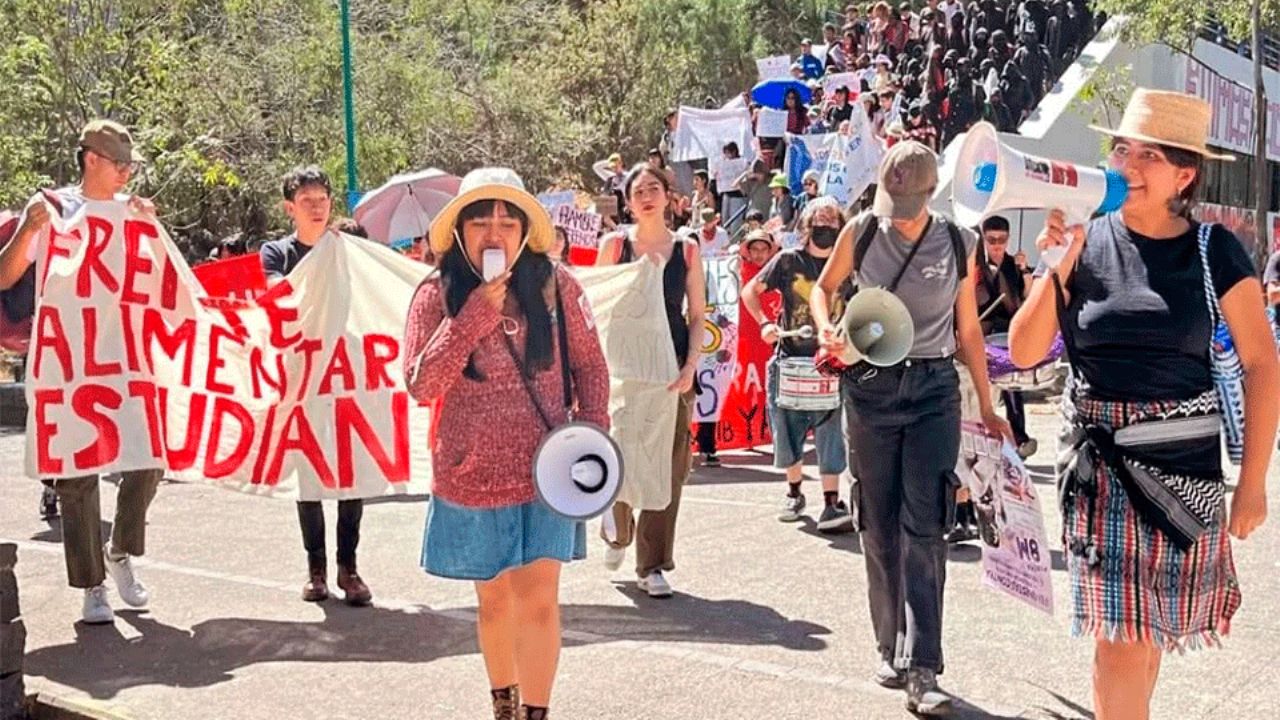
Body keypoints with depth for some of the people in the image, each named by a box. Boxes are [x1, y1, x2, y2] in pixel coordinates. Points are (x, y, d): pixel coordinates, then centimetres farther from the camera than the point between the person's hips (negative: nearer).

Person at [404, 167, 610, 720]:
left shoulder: (555, 285, -7)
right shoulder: (438, 295, -9)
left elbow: (588, 364, 5)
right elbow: (420, 384, -17)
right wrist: (475, 315, -23)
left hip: (545, 472, 0)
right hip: (471, 479, 1)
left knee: (538, 600, -7)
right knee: (495, 601, 16)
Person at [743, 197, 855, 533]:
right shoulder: (788, 260, 1)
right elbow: (750, 290, 5)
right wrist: (765, 323, -9)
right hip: (789, 359, 1)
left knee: (830, 430, -8)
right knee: (788, 429, 9)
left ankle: (832, 502, -5)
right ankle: (794, 492, 28)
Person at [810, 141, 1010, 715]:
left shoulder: (957, 244, 1)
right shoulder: (860, 232, 0)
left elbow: (968, 330, 10)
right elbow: (824, 287, 17)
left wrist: (987, 408, 12)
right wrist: (826, 329, -5)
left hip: (934, 388, -1)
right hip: (870, 385, 1)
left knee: (923, 528, -8)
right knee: (879, 528, 7)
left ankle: (921, 670, -7)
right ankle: (891, 650, 22)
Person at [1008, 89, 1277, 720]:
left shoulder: (1213, 250, -3)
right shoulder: (1083, 243, 0)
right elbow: (1023, 352, 0)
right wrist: (1059, 268, -12)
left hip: (1185, 458, 0)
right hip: (1100, 458, 0)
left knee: (1156, 621, 11)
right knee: (1122, 626, -4)